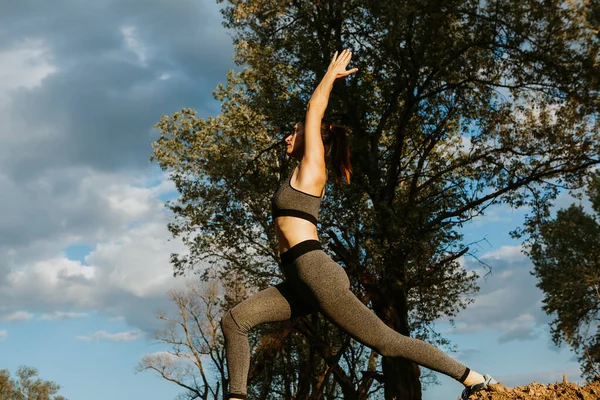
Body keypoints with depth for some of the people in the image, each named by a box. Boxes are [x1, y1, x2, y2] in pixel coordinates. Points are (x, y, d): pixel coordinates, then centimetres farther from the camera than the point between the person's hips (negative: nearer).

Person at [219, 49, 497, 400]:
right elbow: (316, 115, 35)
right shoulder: (304, 175, 22)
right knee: (235, 320, -3)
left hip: (316, 273, -9)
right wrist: (330, 78, 40)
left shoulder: (312, 168, 1)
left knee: (384, 340, -5)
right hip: (302, 281, 9)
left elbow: (314, 111, 7)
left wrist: (330, 76, 19)